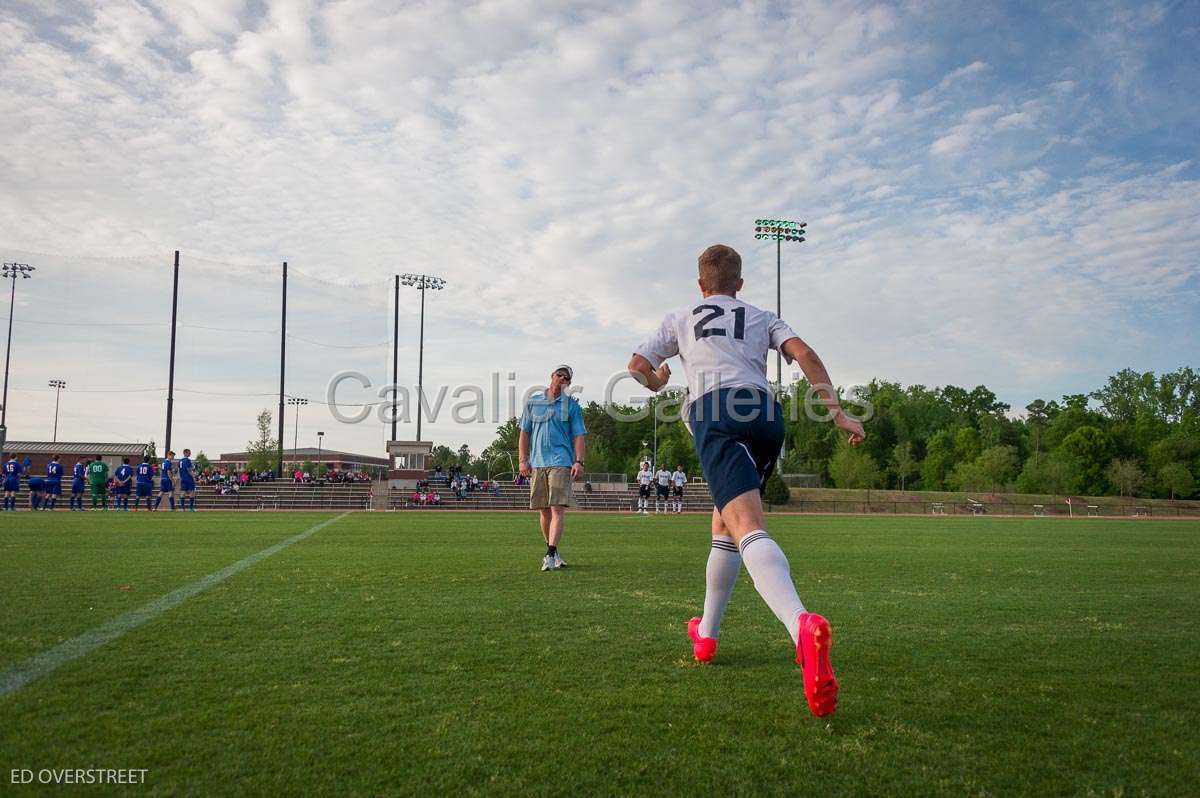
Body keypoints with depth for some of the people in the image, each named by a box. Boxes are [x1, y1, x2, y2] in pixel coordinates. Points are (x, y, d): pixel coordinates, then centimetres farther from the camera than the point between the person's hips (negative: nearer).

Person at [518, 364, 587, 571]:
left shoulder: (571, 405, 7)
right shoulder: (533, 402, 13)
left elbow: (579, 435, 2)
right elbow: (525, 433, 14)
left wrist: (579, 461, -9)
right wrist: (523, 460, 5)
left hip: (561, 463, -3)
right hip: (537, 463, 3)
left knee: (557, 508, -12)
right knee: (544, 510, 8)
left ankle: (550, 554, -15)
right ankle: (551, 550, 22)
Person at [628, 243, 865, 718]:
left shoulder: (681, 319, 28)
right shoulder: (762, 318, 29)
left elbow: (637, 367, 25)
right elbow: (803, 354, 12)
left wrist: (658, 380, 49)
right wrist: (838, 414, 8)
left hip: (715, 413, -4)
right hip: (766, 413, 4)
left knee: (749, 529, -23)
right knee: (723, 524, 22)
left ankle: (802, 626, -50)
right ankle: (706, 634, 31)